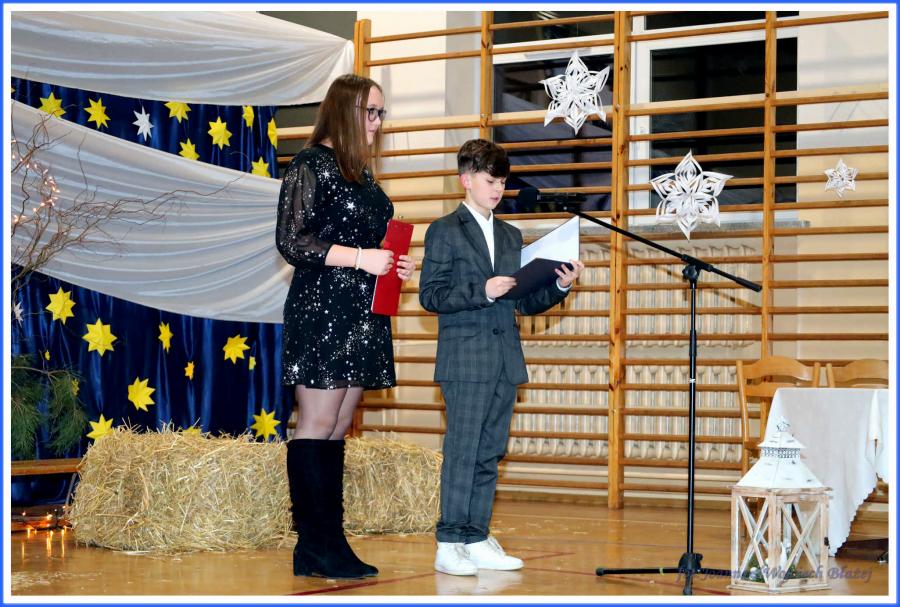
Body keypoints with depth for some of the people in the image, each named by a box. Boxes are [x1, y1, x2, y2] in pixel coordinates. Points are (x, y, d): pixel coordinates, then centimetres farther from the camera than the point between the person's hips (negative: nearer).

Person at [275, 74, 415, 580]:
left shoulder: (363, 174, 18)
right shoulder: (311, 166, -6)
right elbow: (291, 241, -13)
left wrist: (397, 265, 7)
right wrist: (362, 258, -18)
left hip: (363, 316, 9)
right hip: (322, 311, -9)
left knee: (339, 428, 8)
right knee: (318, 424, -6)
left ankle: (328, 543, 10)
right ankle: (316, 546, -4)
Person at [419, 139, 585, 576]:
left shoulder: (511, 237, 18)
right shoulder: (444, 231, 0)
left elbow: (524, 302, 17)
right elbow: (430, 295, -8)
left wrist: (560, 286, 0)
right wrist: (482, 291, -18)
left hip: (505, 360, 6)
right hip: (465, 359, -6)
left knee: (490, 453, 8)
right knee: (462, 451, -7)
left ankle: (477, 541, 13)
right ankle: (449, 545, -3)